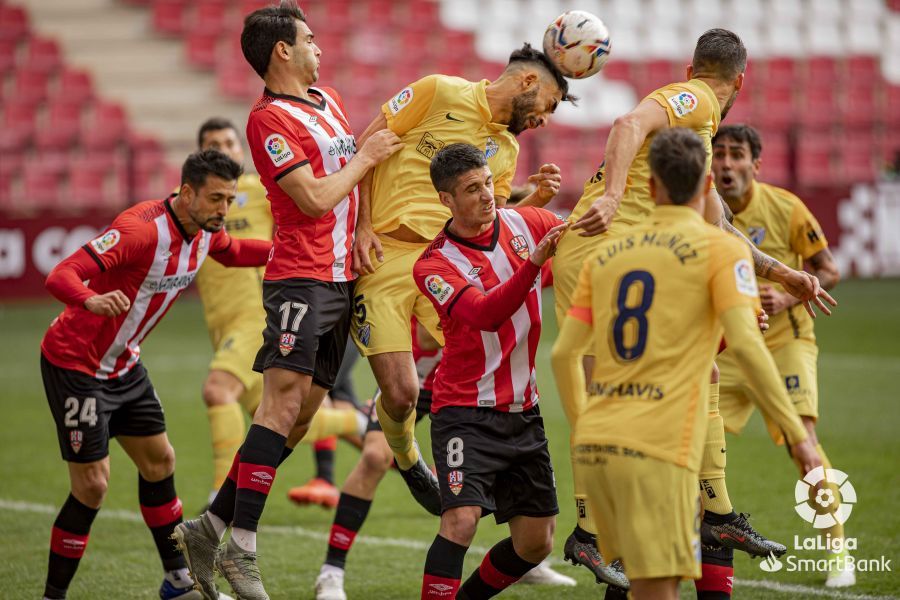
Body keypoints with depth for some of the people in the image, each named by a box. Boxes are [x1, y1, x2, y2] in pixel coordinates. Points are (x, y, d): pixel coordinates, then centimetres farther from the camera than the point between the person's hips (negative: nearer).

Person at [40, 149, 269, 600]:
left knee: (159, 462, 13)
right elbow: (61, 276, -39)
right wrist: (92, 301, -60)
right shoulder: (141, 229, -30)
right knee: (92, 485, -9)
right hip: (75, 363, -9)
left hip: (123, 365, 9)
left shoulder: (205, 232, -3)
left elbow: (233, 253, 24)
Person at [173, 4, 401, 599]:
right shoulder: (269, 118, -10)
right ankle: (241, 550, -16)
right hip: (300, 277, -9)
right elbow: (316, 198, -15)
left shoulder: (329, 99, 18)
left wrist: (363, 229, 11)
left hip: (341, 278, 9)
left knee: (300, 416, 6)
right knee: (283, 403, -16)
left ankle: (210, 528, 11)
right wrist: (366, 158, -4)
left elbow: (354, 178, 27)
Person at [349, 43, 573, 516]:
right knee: (400, 396, -11)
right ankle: (405, 458, 22)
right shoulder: (439, 93, -2)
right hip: (381, 259, -5)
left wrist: (535, 202, 1)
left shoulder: (507, 150, 17)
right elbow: (364, 148, -2)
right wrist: (363, 227, -10)